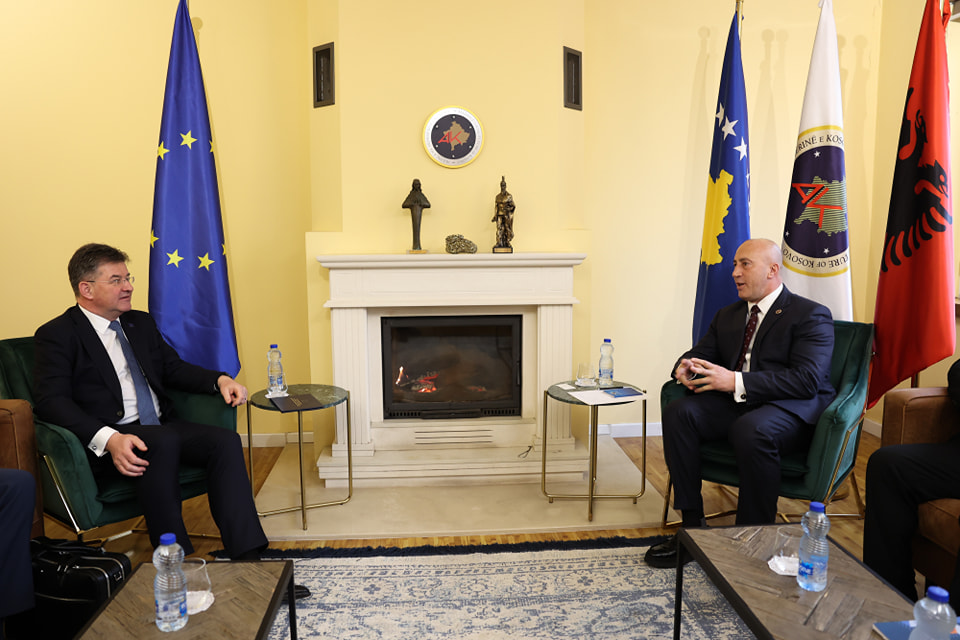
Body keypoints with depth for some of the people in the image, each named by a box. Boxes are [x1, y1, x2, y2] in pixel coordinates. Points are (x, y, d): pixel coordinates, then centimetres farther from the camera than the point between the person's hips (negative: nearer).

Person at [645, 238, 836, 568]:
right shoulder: (727, 315, 20)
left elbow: (807, 379, -16)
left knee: (750, 429, -38)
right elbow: (699, 353, 20)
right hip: (735, 404, 6)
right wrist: (684, 367, -8)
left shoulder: (811, 315, -2)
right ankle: (693, 526, -14)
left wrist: (736, 381, -25)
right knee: (678, 412, -21)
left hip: (792, 408, -6)